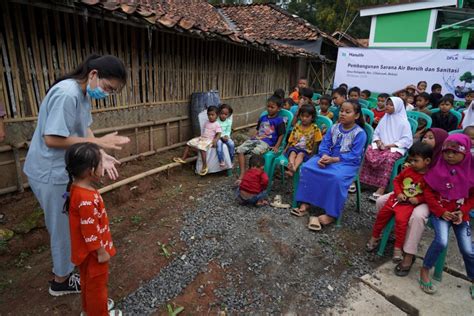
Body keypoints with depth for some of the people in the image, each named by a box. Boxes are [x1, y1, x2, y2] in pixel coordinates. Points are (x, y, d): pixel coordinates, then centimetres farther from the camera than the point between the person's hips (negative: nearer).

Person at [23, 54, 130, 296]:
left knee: (69, 225, 24)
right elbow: (52, 139, -28)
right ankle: (61, 281, 29)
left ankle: (67, 266, 45)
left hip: (64, 170, 9)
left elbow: (84, 129, 7)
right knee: (64, 228, 8)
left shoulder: (83, 93, 5)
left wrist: (102, 155, -8)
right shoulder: (67, 94, -26)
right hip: (52, 173, -9)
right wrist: (99, 142, -23)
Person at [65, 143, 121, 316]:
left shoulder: (77, 187, -5)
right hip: (92, 251, -9)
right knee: (96, 283, 14)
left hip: (85, 249, 9)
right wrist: (101, 252, -16)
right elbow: (91, 231, -28)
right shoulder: (86, 199, -36)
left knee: (88, 281, 28)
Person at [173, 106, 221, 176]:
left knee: (202, 147, -36)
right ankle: (183, 158, 4)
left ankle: (205, 166, -31)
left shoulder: (217, 125, -8)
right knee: (189, 143, 0)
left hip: (209, 140, -9)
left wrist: (215, 141, -31)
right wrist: (200, 137, 16)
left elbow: (218, 134, -16)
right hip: (202, 138, 9)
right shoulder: (206, 123, 16)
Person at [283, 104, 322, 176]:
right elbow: (291, 140, 12)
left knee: (301, 154, -34)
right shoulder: (297, 126, 9)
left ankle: (294, 169, -59)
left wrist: (312, 153, -8)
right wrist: (286, 149, 1)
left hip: (306, 150, -3)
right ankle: (291, 165, -59)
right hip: (294, 147, 3)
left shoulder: (314, 128, 2)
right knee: (292, 152, -31)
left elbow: (316, 142, 1)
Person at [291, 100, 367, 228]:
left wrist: (334, 159, -24)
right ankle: (305, 203, -10)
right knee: (306, 168, -16)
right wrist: (324, 156, -19)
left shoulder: (360, 133, -10)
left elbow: (354, 156, -16)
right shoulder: (334, 128, 7)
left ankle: (332, 214, -23)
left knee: (337, 177, -37)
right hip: (328, 158, 6)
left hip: (347, 163, -5)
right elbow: (324, 145, 4)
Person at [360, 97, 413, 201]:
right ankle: (363, 180, -20)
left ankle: (381, 188, -39)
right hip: (381, 146, 5)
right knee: (368, 152, -24)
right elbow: (376, 133, 16)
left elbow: (407, 140, -7)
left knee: (388, 158, -37)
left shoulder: (403, 122, -1)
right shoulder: (384, 119, 15)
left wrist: (390, 145, -16)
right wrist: (378, 142, -6)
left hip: (396, 148, -5)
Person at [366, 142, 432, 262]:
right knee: (382, 214, 2)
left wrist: (418, 199, -19)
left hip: (410, 203, -5)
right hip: (398, 197, 5)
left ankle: (398, 248, -6)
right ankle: (375, 237, 22)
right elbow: (397, 180, 11)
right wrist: (398, 193, -3)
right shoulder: (408, 170, 0)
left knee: (401, 220, -24)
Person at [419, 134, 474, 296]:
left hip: (460, 214, 3)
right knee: (441, 241, -23)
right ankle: (425, 270, -3)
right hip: (440, 212, -2)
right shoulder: (438, 169, -8)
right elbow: (428, 193, -5)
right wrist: (441, 211, -12)